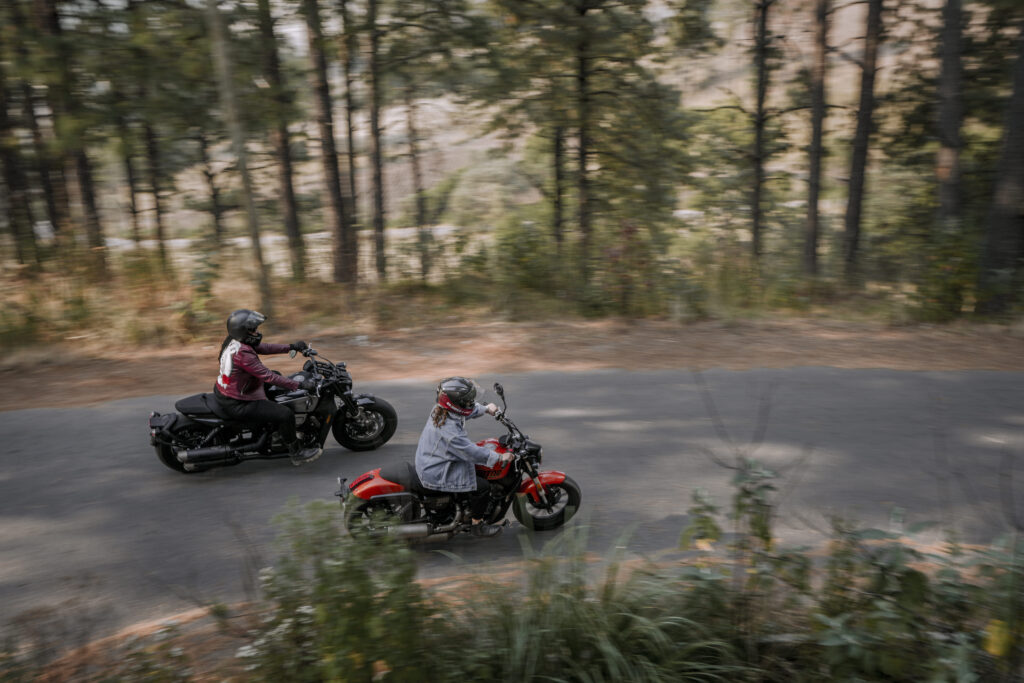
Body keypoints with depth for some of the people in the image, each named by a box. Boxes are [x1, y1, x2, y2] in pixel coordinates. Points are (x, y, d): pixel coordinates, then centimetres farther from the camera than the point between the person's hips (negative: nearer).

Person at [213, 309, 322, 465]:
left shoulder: (233, 340, -2)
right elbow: (268, 376, -31)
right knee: (285, 414, -16)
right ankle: (296, 453, 3)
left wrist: (291, 347, 2)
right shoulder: (242, 354, -31)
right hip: (237, 404, -11)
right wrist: (299, 385, -28)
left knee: (279, 375, 26)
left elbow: (263, 347, 6)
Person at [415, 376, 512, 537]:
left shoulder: (440, 410, -5)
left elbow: (470, 410, 16)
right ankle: (477, 524, 9)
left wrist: (485, 408, 18)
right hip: (436, 474, -10)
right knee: (482, 486, -11)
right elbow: (472, 452, -28)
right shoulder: (450, 432, -33)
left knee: (478, 467, 24)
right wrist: (500, 457, -19)